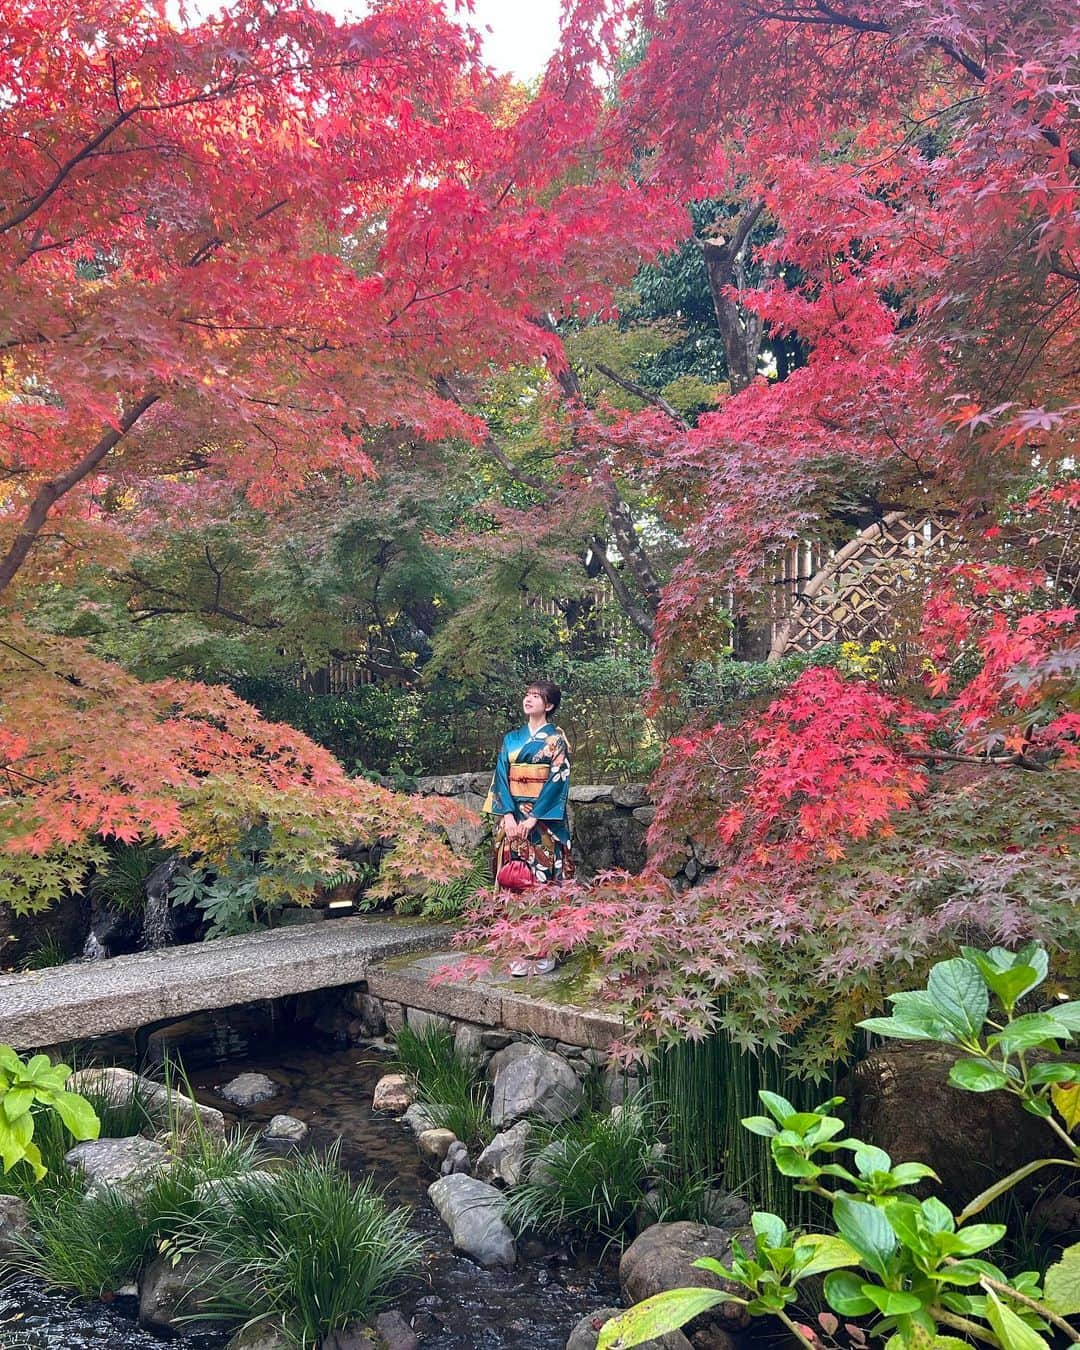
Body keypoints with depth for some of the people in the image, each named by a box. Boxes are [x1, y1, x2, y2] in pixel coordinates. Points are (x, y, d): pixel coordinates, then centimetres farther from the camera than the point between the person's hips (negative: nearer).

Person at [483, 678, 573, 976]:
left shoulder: (556, 739, 0)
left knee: (543, 880, -5)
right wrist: (508, 815, -9)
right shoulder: (511, 738, 13)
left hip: (543, 820, -4)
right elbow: (501, 777, 6)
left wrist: (533, 818, -17)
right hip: (512, 818, 4)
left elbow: (557, 781, -9)